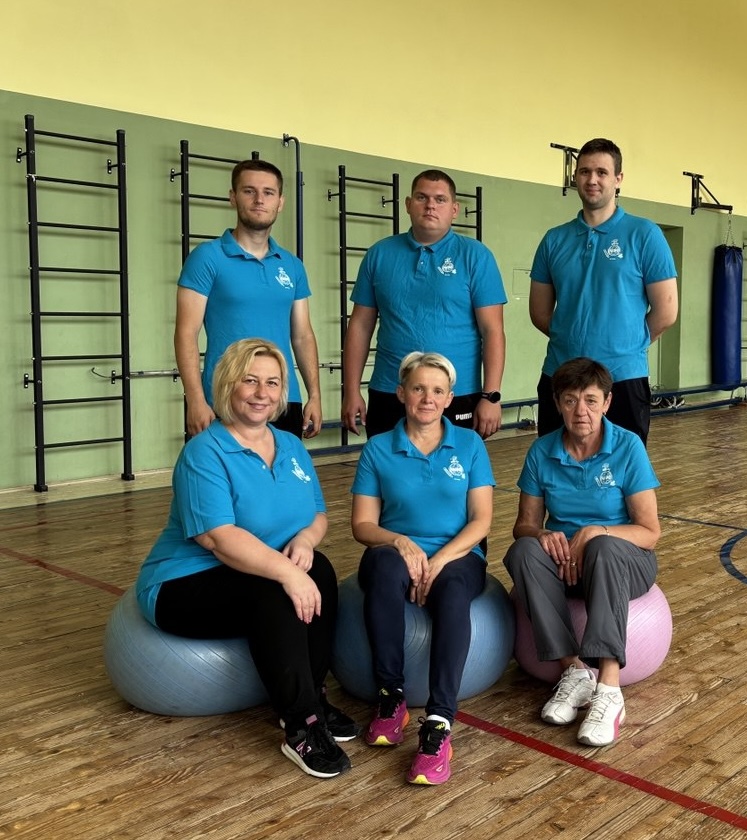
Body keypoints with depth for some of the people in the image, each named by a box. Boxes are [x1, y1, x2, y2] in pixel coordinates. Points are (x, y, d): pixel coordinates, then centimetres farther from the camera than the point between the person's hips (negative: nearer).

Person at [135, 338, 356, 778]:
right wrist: (284, 570, -38)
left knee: (319, 570, -22)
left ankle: (314, 696, -12)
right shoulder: (205, 452, -16)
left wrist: (305, 538, -15)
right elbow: (219, 537, -27)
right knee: (274, 594, -32)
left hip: (260, 581, 6)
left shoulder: (291, 446, 6)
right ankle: (301, 726, -27)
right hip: (185, 586, -6)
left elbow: (318, 514, 8)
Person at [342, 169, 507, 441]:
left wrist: (491, 396, -11)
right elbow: (360, 325, 7)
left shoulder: (475, 256, -1)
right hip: (388, 396, 2)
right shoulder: (379, 254, 6)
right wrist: (351, 391, 2)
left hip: (457, 398, -2)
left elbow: (492, 330, -5)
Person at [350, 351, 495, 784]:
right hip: (398, 554, 0)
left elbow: (481, 520, 1)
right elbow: (363, 525, 2)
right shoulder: (378, 449, 5)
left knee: (453, 591, -37)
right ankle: (391, 695, -24)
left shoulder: (470, 445, 7)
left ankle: (439, 724, -40)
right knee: (385, 565, -37)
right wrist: (400, 541, -19)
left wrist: (440, 559, -16)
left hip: (457, 557, 0)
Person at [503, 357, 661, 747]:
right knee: (523, 551, -30)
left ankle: (609, 687, -42)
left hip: (623, 562, -2)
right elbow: (524, 524, 3)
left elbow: (649, 532, -12)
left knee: (604, 548, -38)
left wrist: (593, 533, -28)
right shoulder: (542, 452, -3)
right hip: (563, 561, 3)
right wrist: (542, 534, -22)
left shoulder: (628, 447, -11)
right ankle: (574, 669, -30)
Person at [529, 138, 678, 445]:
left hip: (623, 379, -3)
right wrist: (573, 339, 8)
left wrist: (626, 346, 6)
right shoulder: (554, 240, 6)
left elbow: (665, 312, -3)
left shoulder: (645, 235, -4)